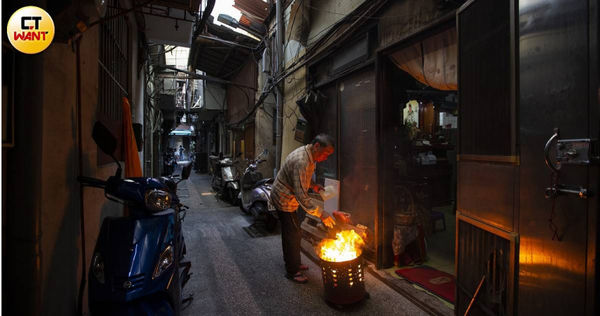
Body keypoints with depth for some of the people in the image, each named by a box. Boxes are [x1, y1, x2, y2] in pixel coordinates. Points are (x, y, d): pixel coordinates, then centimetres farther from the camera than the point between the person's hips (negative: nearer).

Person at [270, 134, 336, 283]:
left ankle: (293, 263, 37)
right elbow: (300, 194, -35)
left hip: (284, 198, 10)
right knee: (293, 235, -1)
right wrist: (320, 213, -34)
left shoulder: (307, 155, 1)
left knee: (290, 233, 20)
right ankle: (292, 271, 16)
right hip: (284, 200, -10)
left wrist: (312, 185, 3)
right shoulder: (301, 161, -32)